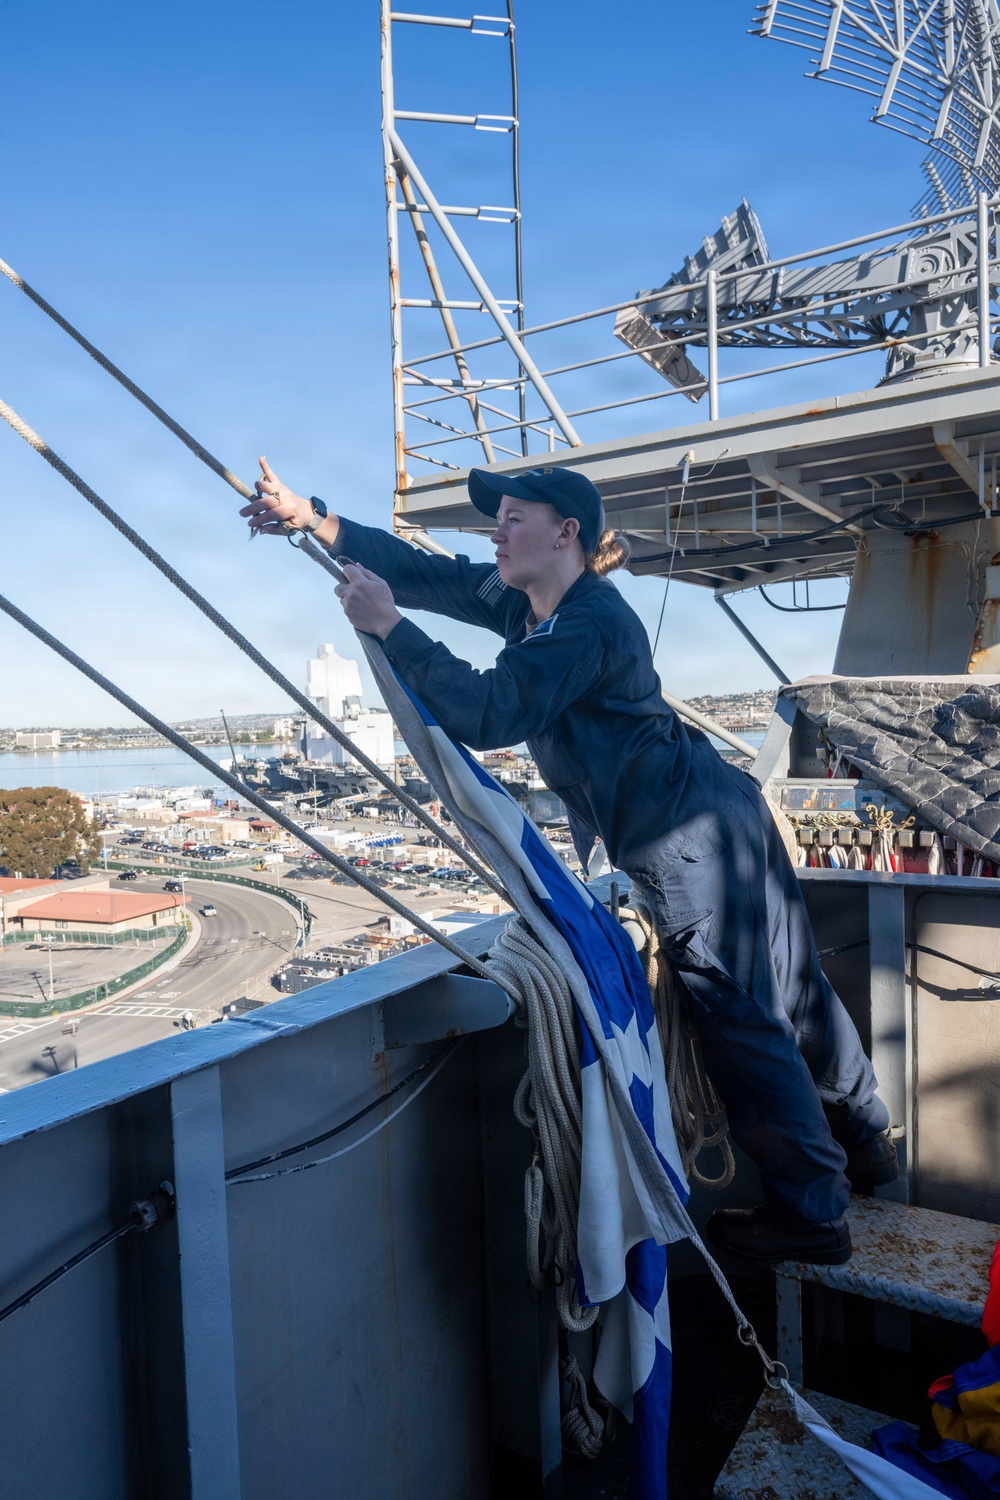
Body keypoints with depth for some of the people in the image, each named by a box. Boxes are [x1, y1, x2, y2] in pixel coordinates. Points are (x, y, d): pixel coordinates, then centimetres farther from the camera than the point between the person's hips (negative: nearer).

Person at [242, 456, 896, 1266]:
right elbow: (426, 571, 8)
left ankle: (812, 1214, 18)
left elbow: (490, 714, -30)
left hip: (692, 835, -10)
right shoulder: (524, 600, 8)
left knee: (740, 1014, 1)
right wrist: (312, 518, 4)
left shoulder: (589, 625, -20)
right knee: (788, 987, 20)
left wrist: (389, 627, -27)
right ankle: (863, 1143, 40)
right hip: (722, 811, 10)